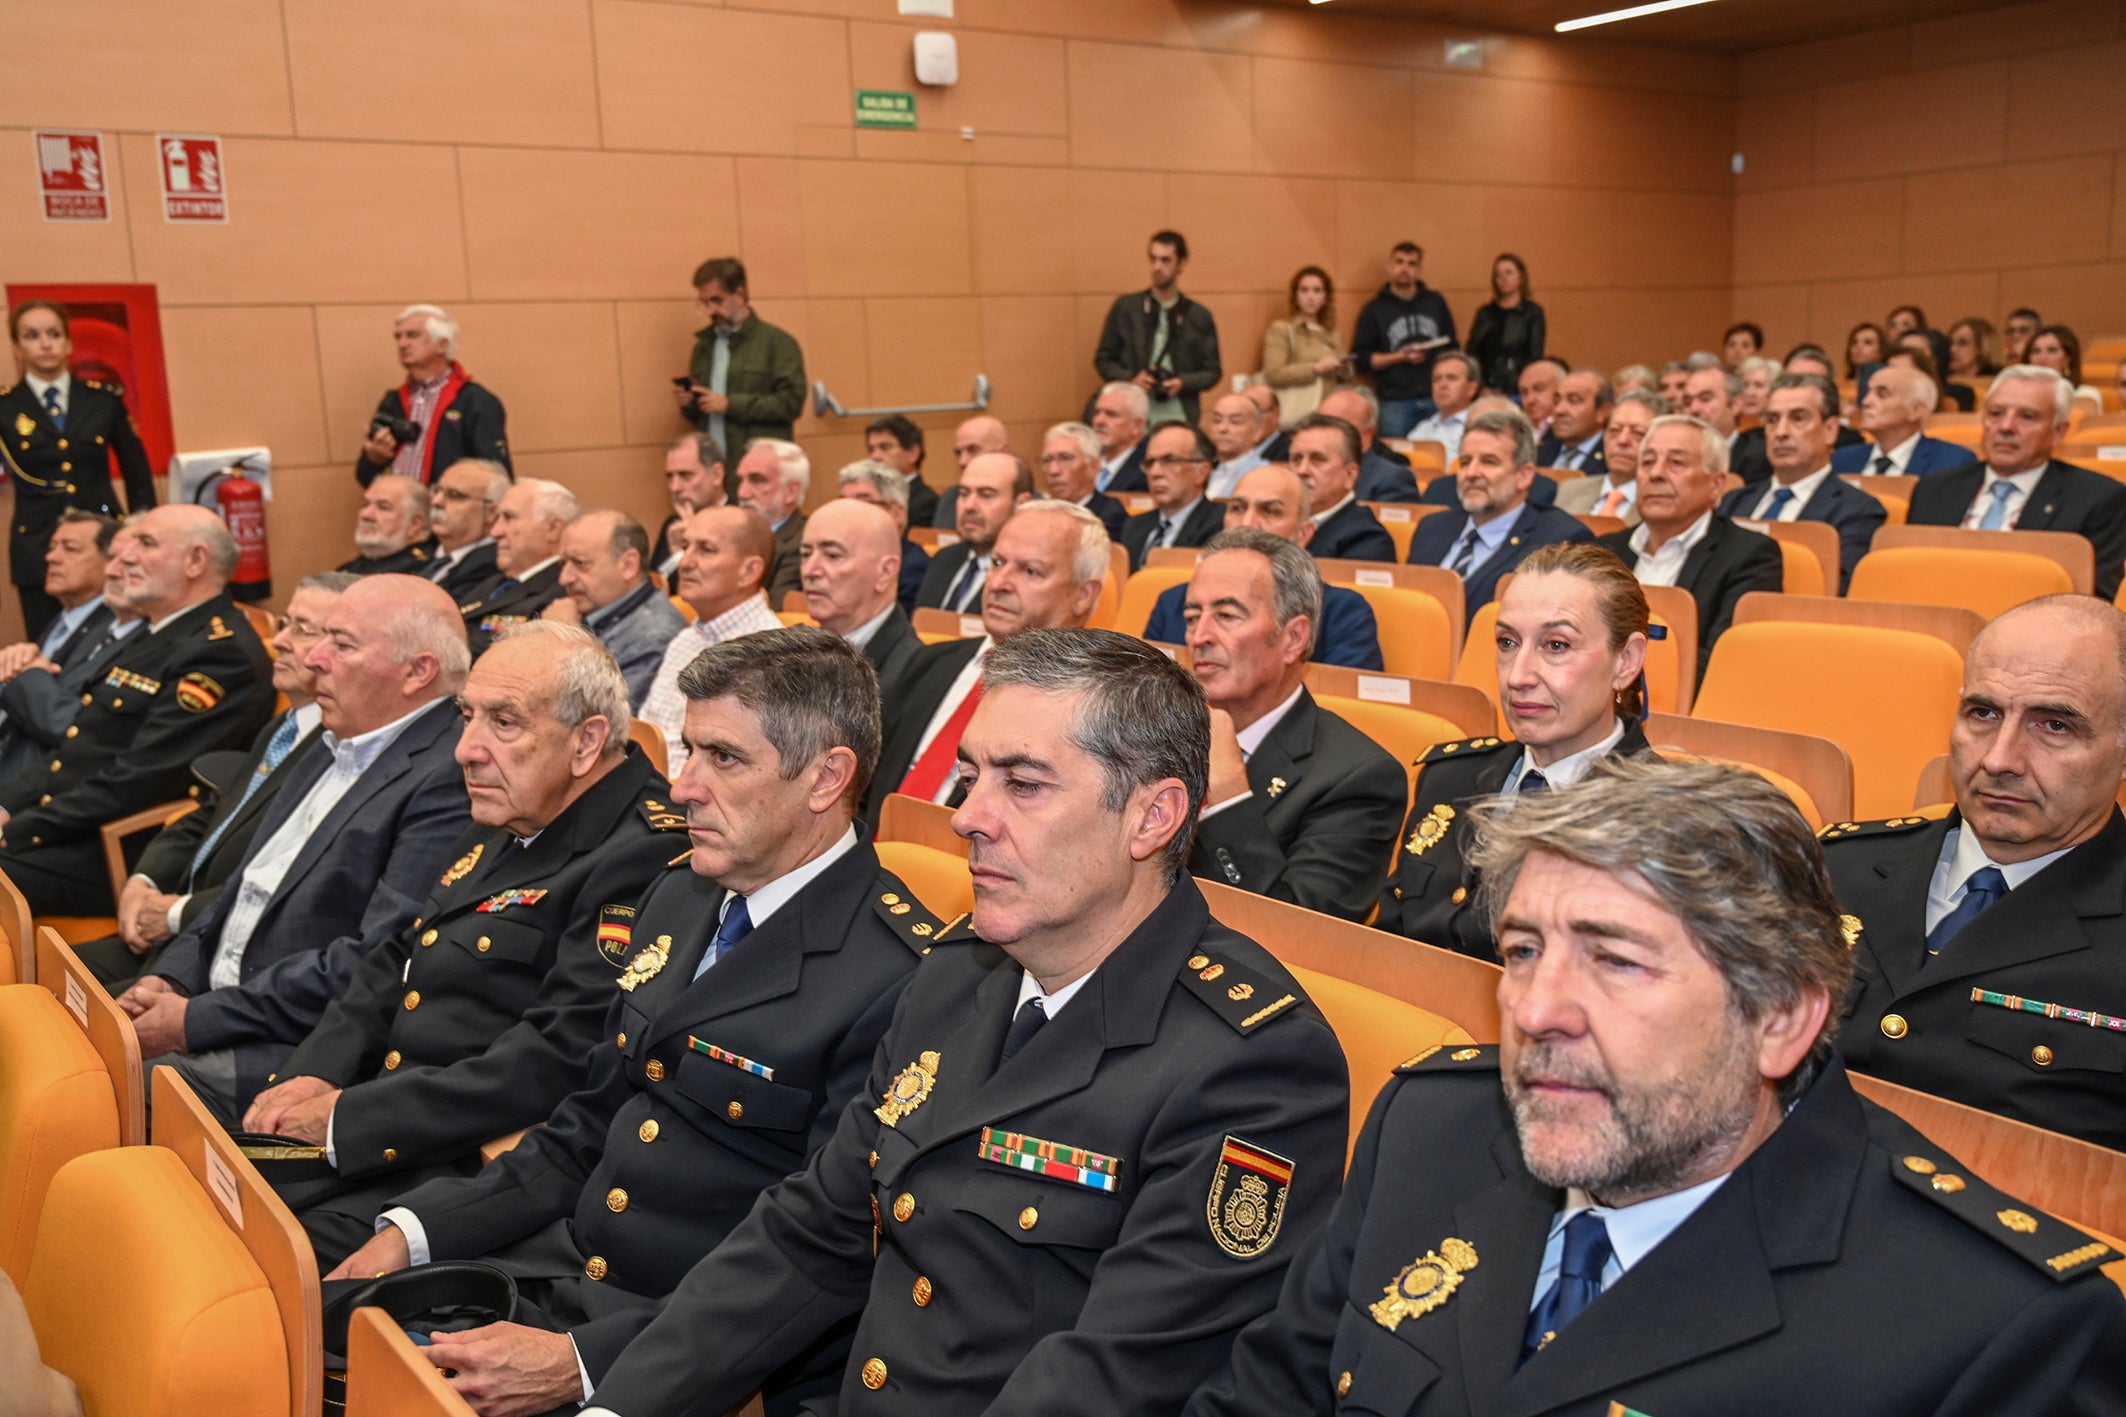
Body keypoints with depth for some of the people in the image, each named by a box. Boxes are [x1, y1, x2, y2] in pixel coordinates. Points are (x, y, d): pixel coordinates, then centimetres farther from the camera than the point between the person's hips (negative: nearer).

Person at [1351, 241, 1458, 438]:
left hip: (1437, 400, 2)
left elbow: (1452, 347, 15)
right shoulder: (1375, 309, 6)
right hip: (1395, 403, -2)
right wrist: (1400, 357, -10)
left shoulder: (1435, 302, 12)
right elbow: (1361, 359, 1)